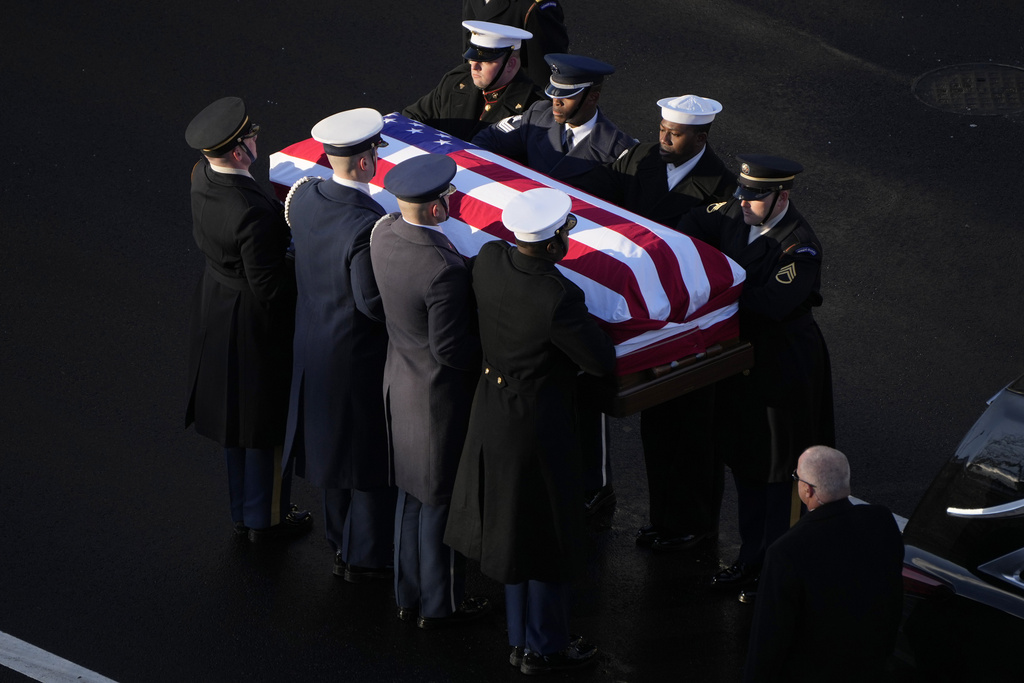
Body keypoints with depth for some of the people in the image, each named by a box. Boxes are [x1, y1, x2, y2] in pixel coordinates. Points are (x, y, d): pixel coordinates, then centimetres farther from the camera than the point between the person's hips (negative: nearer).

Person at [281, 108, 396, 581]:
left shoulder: (305, 196, -9)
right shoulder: (369, 228, -32)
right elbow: (374, 302, -27)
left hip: (315, 342, 8)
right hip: (361, 356, -8)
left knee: (335, 443, 23)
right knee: (373, 449, 12)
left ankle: (341, 543, 40)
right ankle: (366, 555, 25)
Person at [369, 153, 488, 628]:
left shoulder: (383, 234, -10)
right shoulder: (444, 271, -34)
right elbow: (451, 350, -27)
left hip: (400, 383, 8)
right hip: (441, 395, -8)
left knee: (413, 493, 23)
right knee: (441, 501, 12)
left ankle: (409, 595, 38)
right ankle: (440, 604, 29)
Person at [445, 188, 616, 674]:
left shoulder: (487, 261, -10)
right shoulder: (558, 297, -31)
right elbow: (602, 362, -20)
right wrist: (587, 327, -2)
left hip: (492, 410, 7)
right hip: (539, 422, -7)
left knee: (513, 529, 22)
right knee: (547, 537, 11)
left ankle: (521, 640, 35)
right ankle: (544, 648, 27)